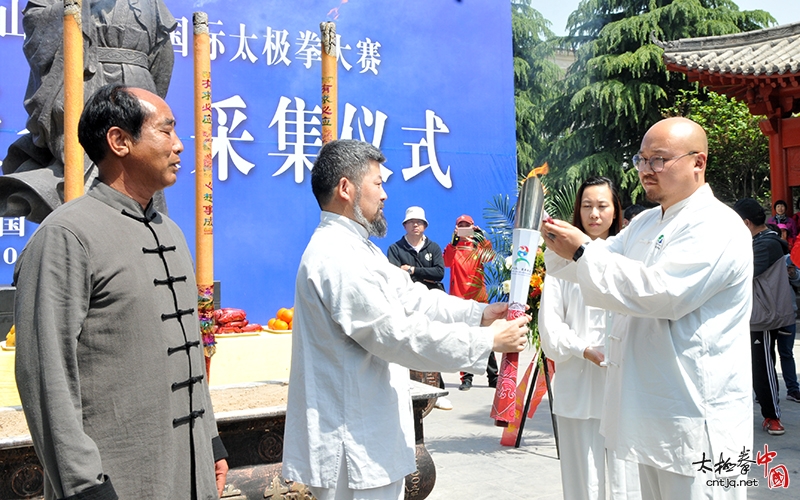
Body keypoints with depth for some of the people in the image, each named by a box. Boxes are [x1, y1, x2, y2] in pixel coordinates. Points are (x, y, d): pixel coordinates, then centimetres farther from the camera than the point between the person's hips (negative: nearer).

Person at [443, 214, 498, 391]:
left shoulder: (479, 245, 11)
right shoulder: (453, 247, 9)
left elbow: (489, 256, -10)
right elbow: (447, 262, -12)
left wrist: (480, 237, -22)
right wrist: (454, 240, -23)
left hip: (479, 298, 1)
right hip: (459, 298, 0)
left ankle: (493, 376, 11)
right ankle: (466, 378, 6)